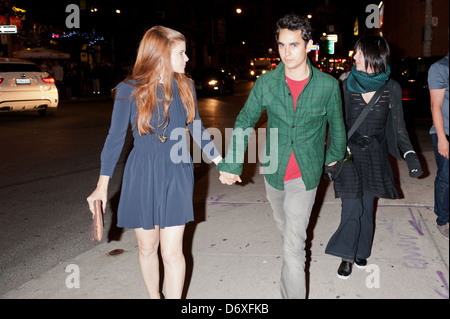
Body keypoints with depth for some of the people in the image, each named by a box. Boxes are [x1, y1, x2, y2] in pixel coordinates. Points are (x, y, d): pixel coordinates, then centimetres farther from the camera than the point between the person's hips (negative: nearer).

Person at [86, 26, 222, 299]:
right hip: (142, 176, -1)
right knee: (147, 247, 15)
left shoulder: (185, 87, 0)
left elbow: (197, 128, 12)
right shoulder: (130, 90, -9)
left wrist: (221, 162, 13)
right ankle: (154, 296, 39)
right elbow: (116, 137, -3)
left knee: (172, 252, -2)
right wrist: (103, 185, -3)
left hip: (177, 175, 1)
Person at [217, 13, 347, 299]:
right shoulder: (266, 83, -9)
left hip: (305, 175, -3)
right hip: (273, 171, 3)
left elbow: (336, 124, 6)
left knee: (293, 246, -6)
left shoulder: (328, 85, -11)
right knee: (284, 227, 25)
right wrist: (231, 164, -5)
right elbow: (244, 122, -1)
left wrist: (335, 157, 19)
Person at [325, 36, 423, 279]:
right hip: (349, 152, -1)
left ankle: (360, 252, 30)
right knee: (352, 207, -7)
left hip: (375, 154, 2)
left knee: (367, 206, 10)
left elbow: (398, 126, 1)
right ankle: (347, 255, 12)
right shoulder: (347, 86, -6)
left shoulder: (391, 88, -4)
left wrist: (410, 155, -11)